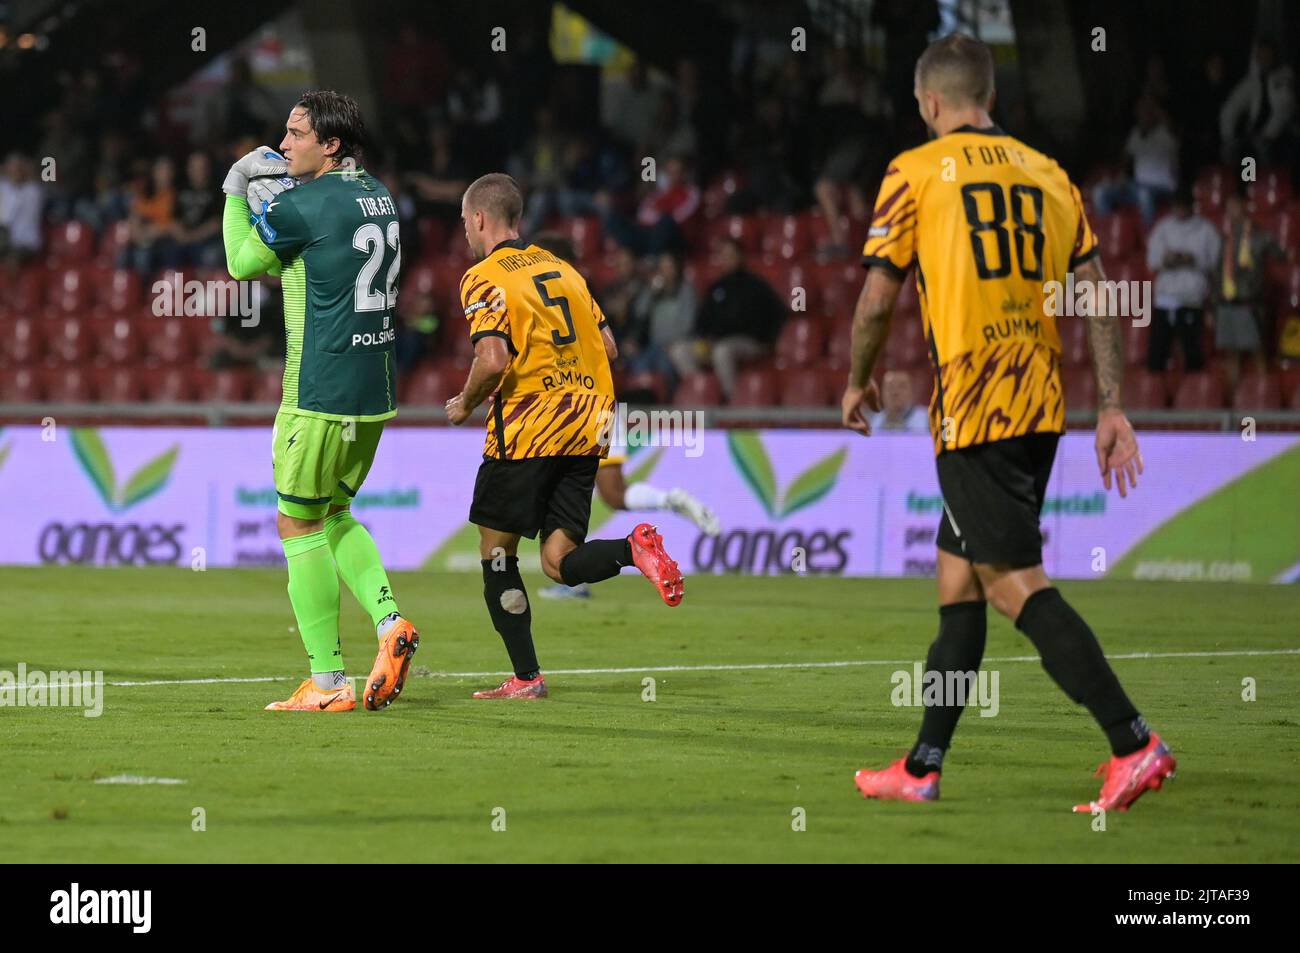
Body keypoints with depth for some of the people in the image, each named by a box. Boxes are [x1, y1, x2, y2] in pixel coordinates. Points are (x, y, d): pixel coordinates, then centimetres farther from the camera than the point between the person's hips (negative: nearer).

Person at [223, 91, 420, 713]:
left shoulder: (306, 206, -15)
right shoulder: (377, 196, 10)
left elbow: (242, 263, -1)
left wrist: (235, 191, 12)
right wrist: (276, 191, 14)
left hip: (320, 394, -8)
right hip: (375, 391, 8)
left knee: (299, 526, 2)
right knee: (334, 515, 22)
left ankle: (328, 683, 1)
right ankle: (389, 621, 2)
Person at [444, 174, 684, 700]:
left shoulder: (485, 278, -6)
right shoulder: (561, 268, 17)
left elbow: (493, 360, -19)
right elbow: (607, 346, 17)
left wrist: (465, 404, -1)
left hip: (525, 433, -6)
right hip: (586, 428, 6)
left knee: (496, 553, 6)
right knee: (560, 562, 4)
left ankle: (526, 677, 2)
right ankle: (635, 547, -24)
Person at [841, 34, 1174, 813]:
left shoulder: (916, 173, -3)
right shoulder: (1047, 175, 12)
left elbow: (879, 297, -3)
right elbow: (1097, 296, 8)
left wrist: (858, 382, 14)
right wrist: (1113, 409, 9)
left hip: (974, 409, -7)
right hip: (1041, 407, 7)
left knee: (1013, 581, -8)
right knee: (958, 577, 15)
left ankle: (1134, 743, -18)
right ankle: (923, 767, 19)